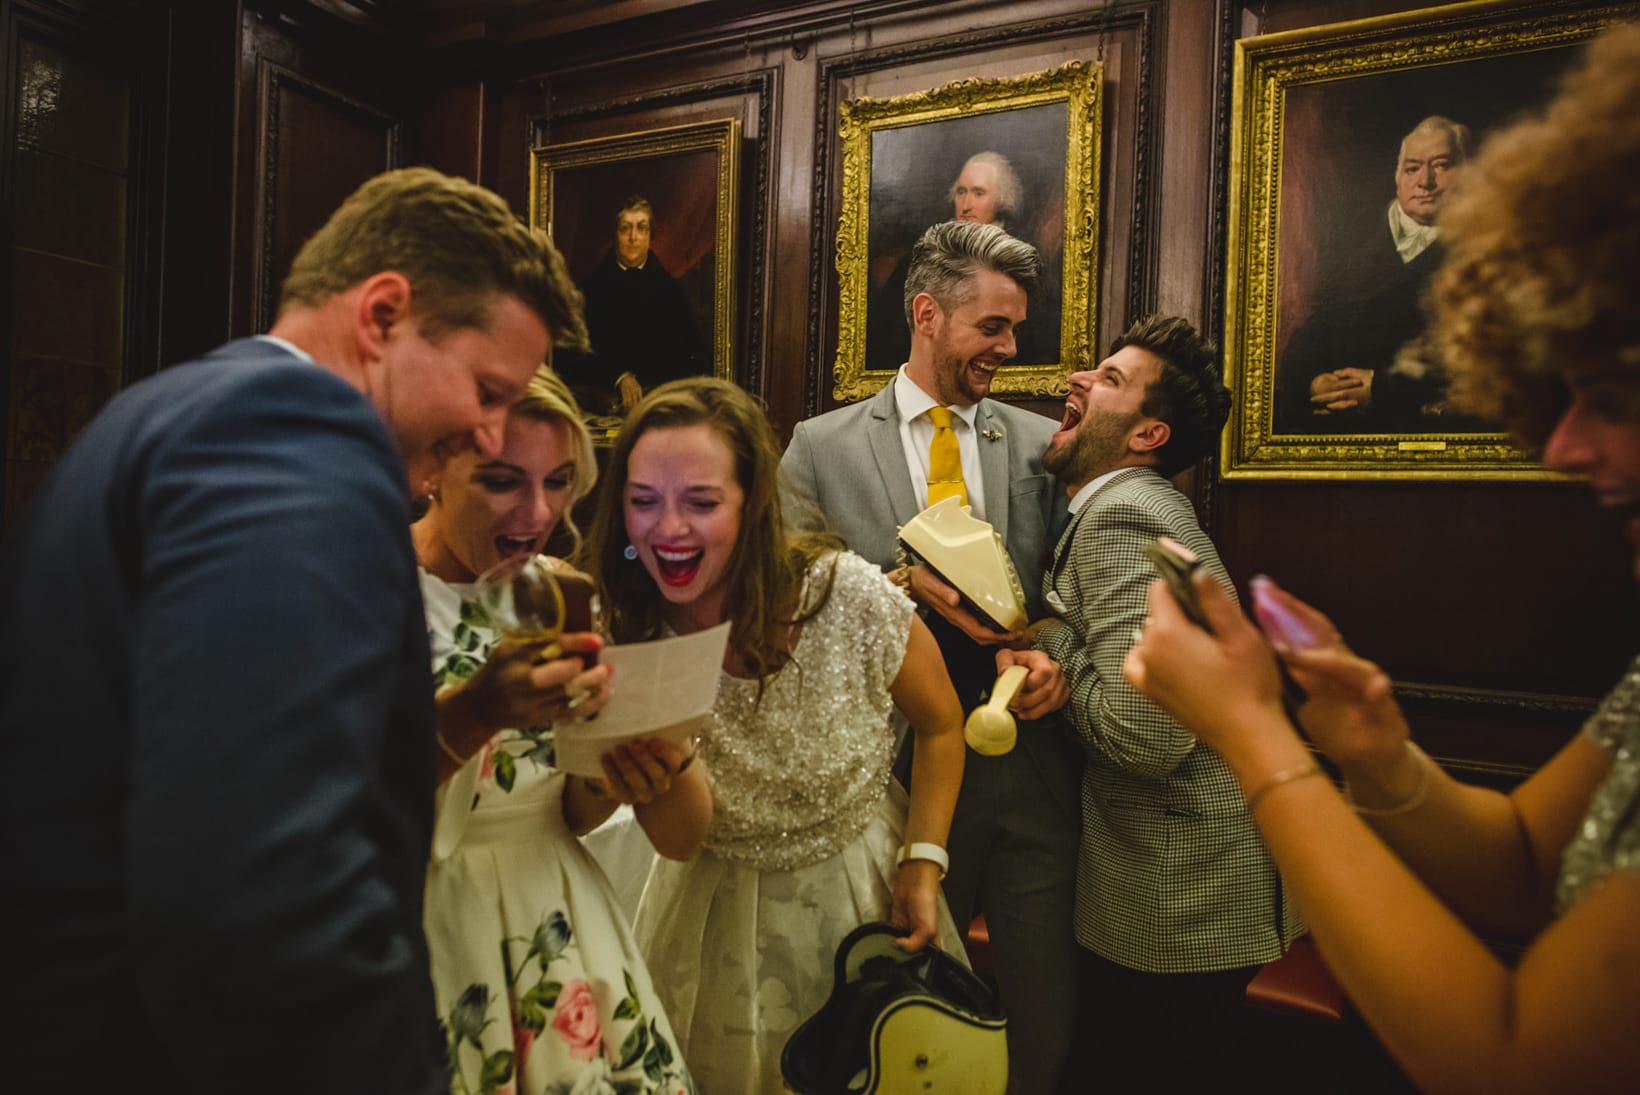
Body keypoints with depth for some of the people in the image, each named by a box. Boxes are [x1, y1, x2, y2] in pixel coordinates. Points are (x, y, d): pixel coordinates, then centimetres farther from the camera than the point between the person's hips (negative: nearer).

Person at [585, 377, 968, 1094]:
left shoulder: (845, 594, -25)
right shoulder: (621, 635, -18)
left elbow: (940, 724, -7)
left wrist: (923, 863, -13)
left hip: (865, 885, -1)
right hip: (718, 906, 1)